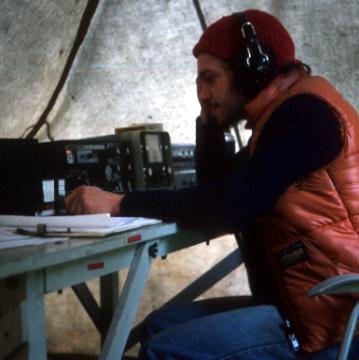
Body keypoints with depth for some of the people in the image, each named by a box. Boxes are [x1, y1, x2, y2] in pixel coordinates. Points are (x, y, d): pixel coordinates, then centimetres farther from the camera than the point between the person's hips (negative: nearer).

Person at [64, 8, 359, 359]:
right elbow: (218, 188, 19)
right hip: (305, 302, 10)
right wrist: (210, 121, 8)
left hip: (329, 317, -10)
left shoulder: (304, 111, -15)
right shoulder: (285, 115, 15)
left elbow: (229, 208, -23)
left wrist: (119, 204, -18)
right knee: (161, 325, 7)